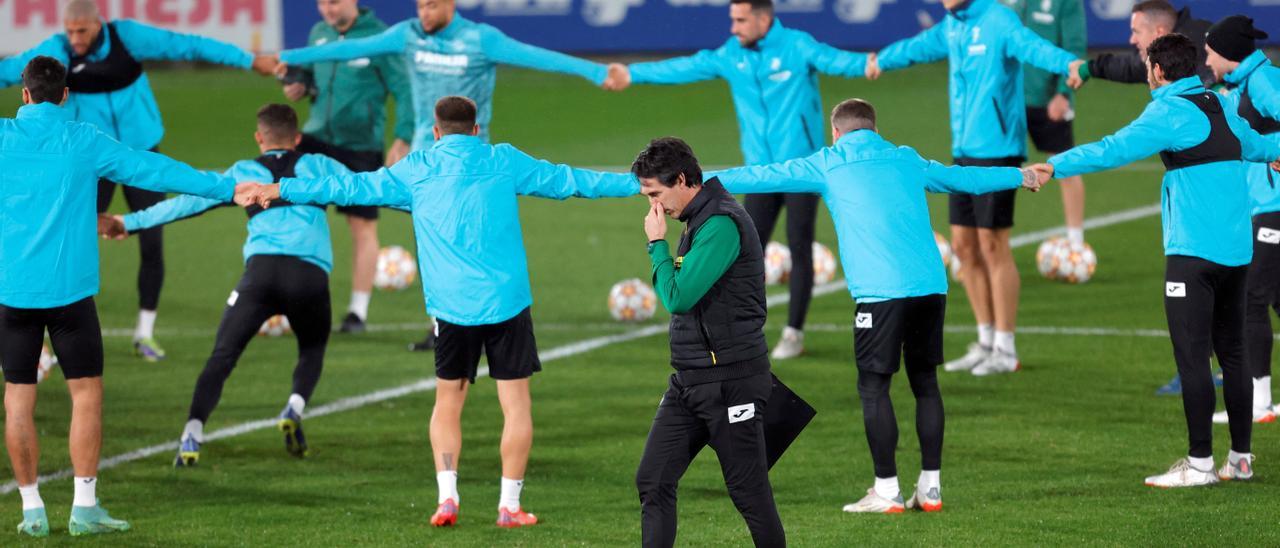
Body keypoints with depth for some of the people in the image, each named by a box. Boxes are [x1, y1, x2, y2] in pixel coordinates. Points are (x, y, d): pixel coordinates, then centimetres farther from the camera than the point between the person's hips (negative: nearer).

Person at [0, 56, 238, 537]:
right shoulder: (85, 142, -1)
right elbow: (153, 170, 3)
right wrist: (228, 188, 10)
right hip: (70, 289, -2)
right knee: (86, 392, 5)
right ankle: (84, 507, 1)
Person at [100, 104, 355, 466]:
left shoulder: (244, 173, 21)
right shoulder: (318, 166, 23)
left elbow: (190, 201, 16)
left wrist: (130, 222, 20)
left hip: (262, 267, -1)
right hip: (312, 273, 1)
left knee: (222, 356, 1)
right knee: (312, 351, 25)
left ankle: (192, 433, -16)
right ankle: (295, 409, -2)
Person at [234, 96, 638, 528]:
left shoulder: (415, 171, 7)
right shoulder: (505, 162, 7)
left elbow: (350, 187, 12)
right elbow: (568, 180, 14)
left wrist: (279, 189, 20)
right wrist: (637, 183, 25)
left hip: (452, 308, 1)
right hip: (507, 301, -1)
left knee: (448, 402, 15)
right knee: (515, 403, 6)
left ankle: (447, 496, 2)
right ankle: (509, 505, 3)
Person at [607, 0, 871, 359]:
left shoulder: (797, 47, -12)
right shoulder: (731, 55, 4)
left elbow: (832, 60, -29)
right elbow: (685, 68, 14)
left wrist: (864, 65, -50)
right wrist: (633, 74, 18)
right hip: (760, 169, 5)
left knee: (799, 249, -2)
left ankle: (794, 333, 7)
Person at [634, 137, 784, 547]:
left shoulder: (722, 224, -18)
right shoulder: (698, 221, 14)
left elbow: (678, 296, -21)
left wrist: (657, 243, -11)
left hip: (731, 382, -10)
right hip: (689, 381, 10)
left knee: (748, 492, 0)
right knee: (653, 482, 2)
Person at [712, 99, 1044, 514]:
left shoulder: (826, 165, 10)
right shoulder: (907, 161, 23)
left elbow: (763, 177, 13)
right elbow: (965, 178, 36)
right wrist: (1019, 176, 53)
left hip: (880, 292, -5)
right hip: (931, 285, 5)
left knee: (874, 387, 2)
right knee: (925, 382, 13)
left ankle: (887, 492, 0)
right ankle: (930, 487, 14)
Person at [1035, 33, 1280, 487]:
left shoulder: (1172, 112, -9)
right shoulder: (1219, 106, 16)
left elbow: (1116, 149, -21)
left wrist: (1056, 166, -24)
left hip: (1194, 253, -8)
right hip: (1236, 251, 8)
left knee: (1193, 358, -6)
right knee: (1232, 354, 13)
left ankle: (1200, 463, -6)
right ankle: (1240, 458, 17)